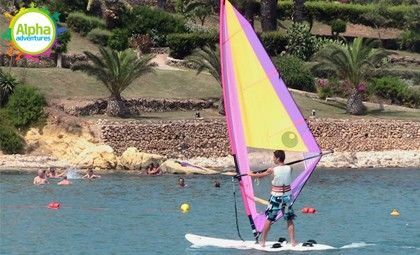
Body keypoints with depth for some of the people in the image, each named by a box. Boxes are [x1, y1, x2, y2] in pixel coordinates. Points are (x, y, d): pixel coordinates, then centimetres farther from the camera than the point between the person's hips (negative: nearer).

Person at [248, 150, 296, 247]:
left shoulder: (272, 170, -13)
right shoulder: (289, 168, -3)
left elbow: (260, 175, 5)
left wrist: (251, 174, 27)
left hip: (276, 197, -3)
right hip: (287, 197, 3)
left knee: (268, 219, 8)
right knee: (289, 220, 11)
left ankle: (262, 242, 11)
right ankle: (293, 241, 7)